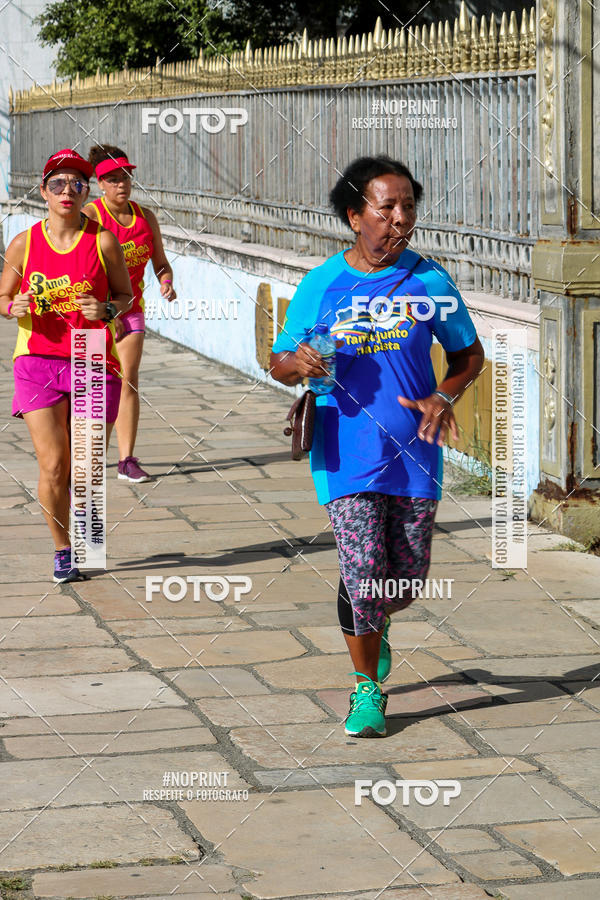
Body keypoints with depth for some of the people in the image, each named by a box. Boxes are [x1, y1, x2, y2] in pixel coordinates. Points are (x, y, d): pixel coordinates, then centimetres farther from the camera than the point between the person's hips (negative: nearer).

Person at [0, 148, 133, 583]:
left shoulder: (103, 241, -2)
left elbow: (125, 293, 8)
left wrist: (107, 310, -13)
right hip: (39, 360, 0)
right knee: (53, 467, -8)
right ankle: (62, 549, 15)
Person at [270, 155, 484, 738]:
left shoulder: (429, 280, 2)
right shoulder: (320, 285, 0)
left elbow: (469, 353, 11)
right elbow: (277, 363, 7)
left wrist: (444, 396, -8)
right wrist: (297, 363, -17)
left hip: (414, 451, 2)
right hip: (347, 454, -2)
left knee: (408, 577, 9)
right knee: (362, 573, -9)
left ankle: (374, 625, 45)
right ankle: (367, 689, 11)